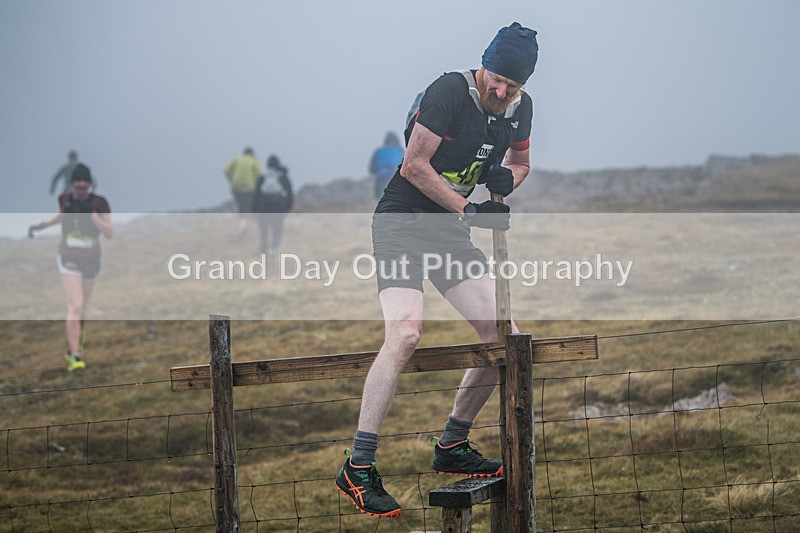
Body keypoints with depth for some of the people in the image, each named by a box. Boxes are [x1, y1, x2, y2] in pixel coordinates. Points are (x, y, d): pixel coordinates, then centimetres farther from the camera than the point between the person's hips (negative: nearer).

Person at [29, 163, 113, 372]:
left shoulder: (99, 203, -12)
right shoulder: (65, 199, -6)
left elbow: (110, 233, -18)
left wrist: (90, 213, -27)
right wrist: (42, 225, 11)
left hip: (92, 261, 1)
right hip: (69, 260, -1)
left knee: (81, 307, 19)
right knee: (75, 306, -17)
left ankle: (74, 347, 44)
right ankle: (75, 357, -18)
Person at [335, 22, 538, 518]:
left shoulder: (520, 108, 5)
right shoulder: (449, 92, -18)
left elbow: (520, 162, 22)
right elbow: (414, 165, -18)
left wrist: (507, 176, -2)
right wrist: (468, 210, -20)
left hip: (452, 233, 8)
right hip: (403, 222, -8)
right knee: (405, 333, -27)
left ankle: (453, 446, 18)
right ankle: (358, 467, -26)